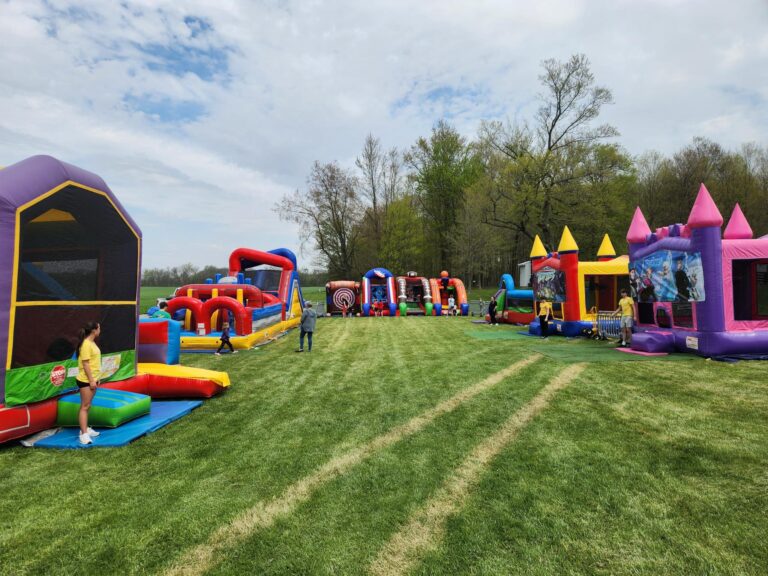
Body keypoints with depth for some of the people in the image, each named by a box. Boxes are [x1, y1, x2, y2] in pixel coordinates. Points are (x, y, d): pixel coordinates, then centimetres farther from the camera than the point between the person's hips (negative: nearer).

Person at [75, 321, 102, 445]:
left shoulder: (92, 343, 11)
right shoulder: (86, 344, -19)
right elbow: (85, 364, -21)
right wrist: (91, 380, -20)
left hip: (92, 379, 9)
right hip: (86, 380, -9)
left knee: (87, 406, 16)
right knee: (85, 406, -6)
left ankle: (85, 429, 25)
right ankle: (84, 434, -4)